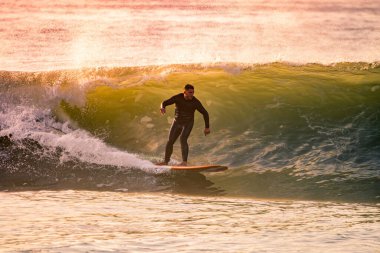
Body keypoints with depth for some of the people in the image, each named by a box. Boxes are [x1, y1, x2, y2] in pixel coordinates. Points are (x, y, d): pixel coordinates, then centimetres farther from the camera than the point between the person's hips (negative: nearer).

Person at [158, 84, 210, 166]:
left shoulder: (195, 102, -20)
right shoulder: (177, 98, -17)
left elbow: (205, 113, -9)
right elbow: (165, 103, -15)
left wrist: (207, 127, -8)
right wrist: (163, 107, -41)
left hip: (188, 123, -3)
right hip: (177, 122, 3)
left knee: (183, 139, -26)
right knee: (170, 142, 5)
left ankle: (184, 161, -30)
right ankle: (166, 161, 23)